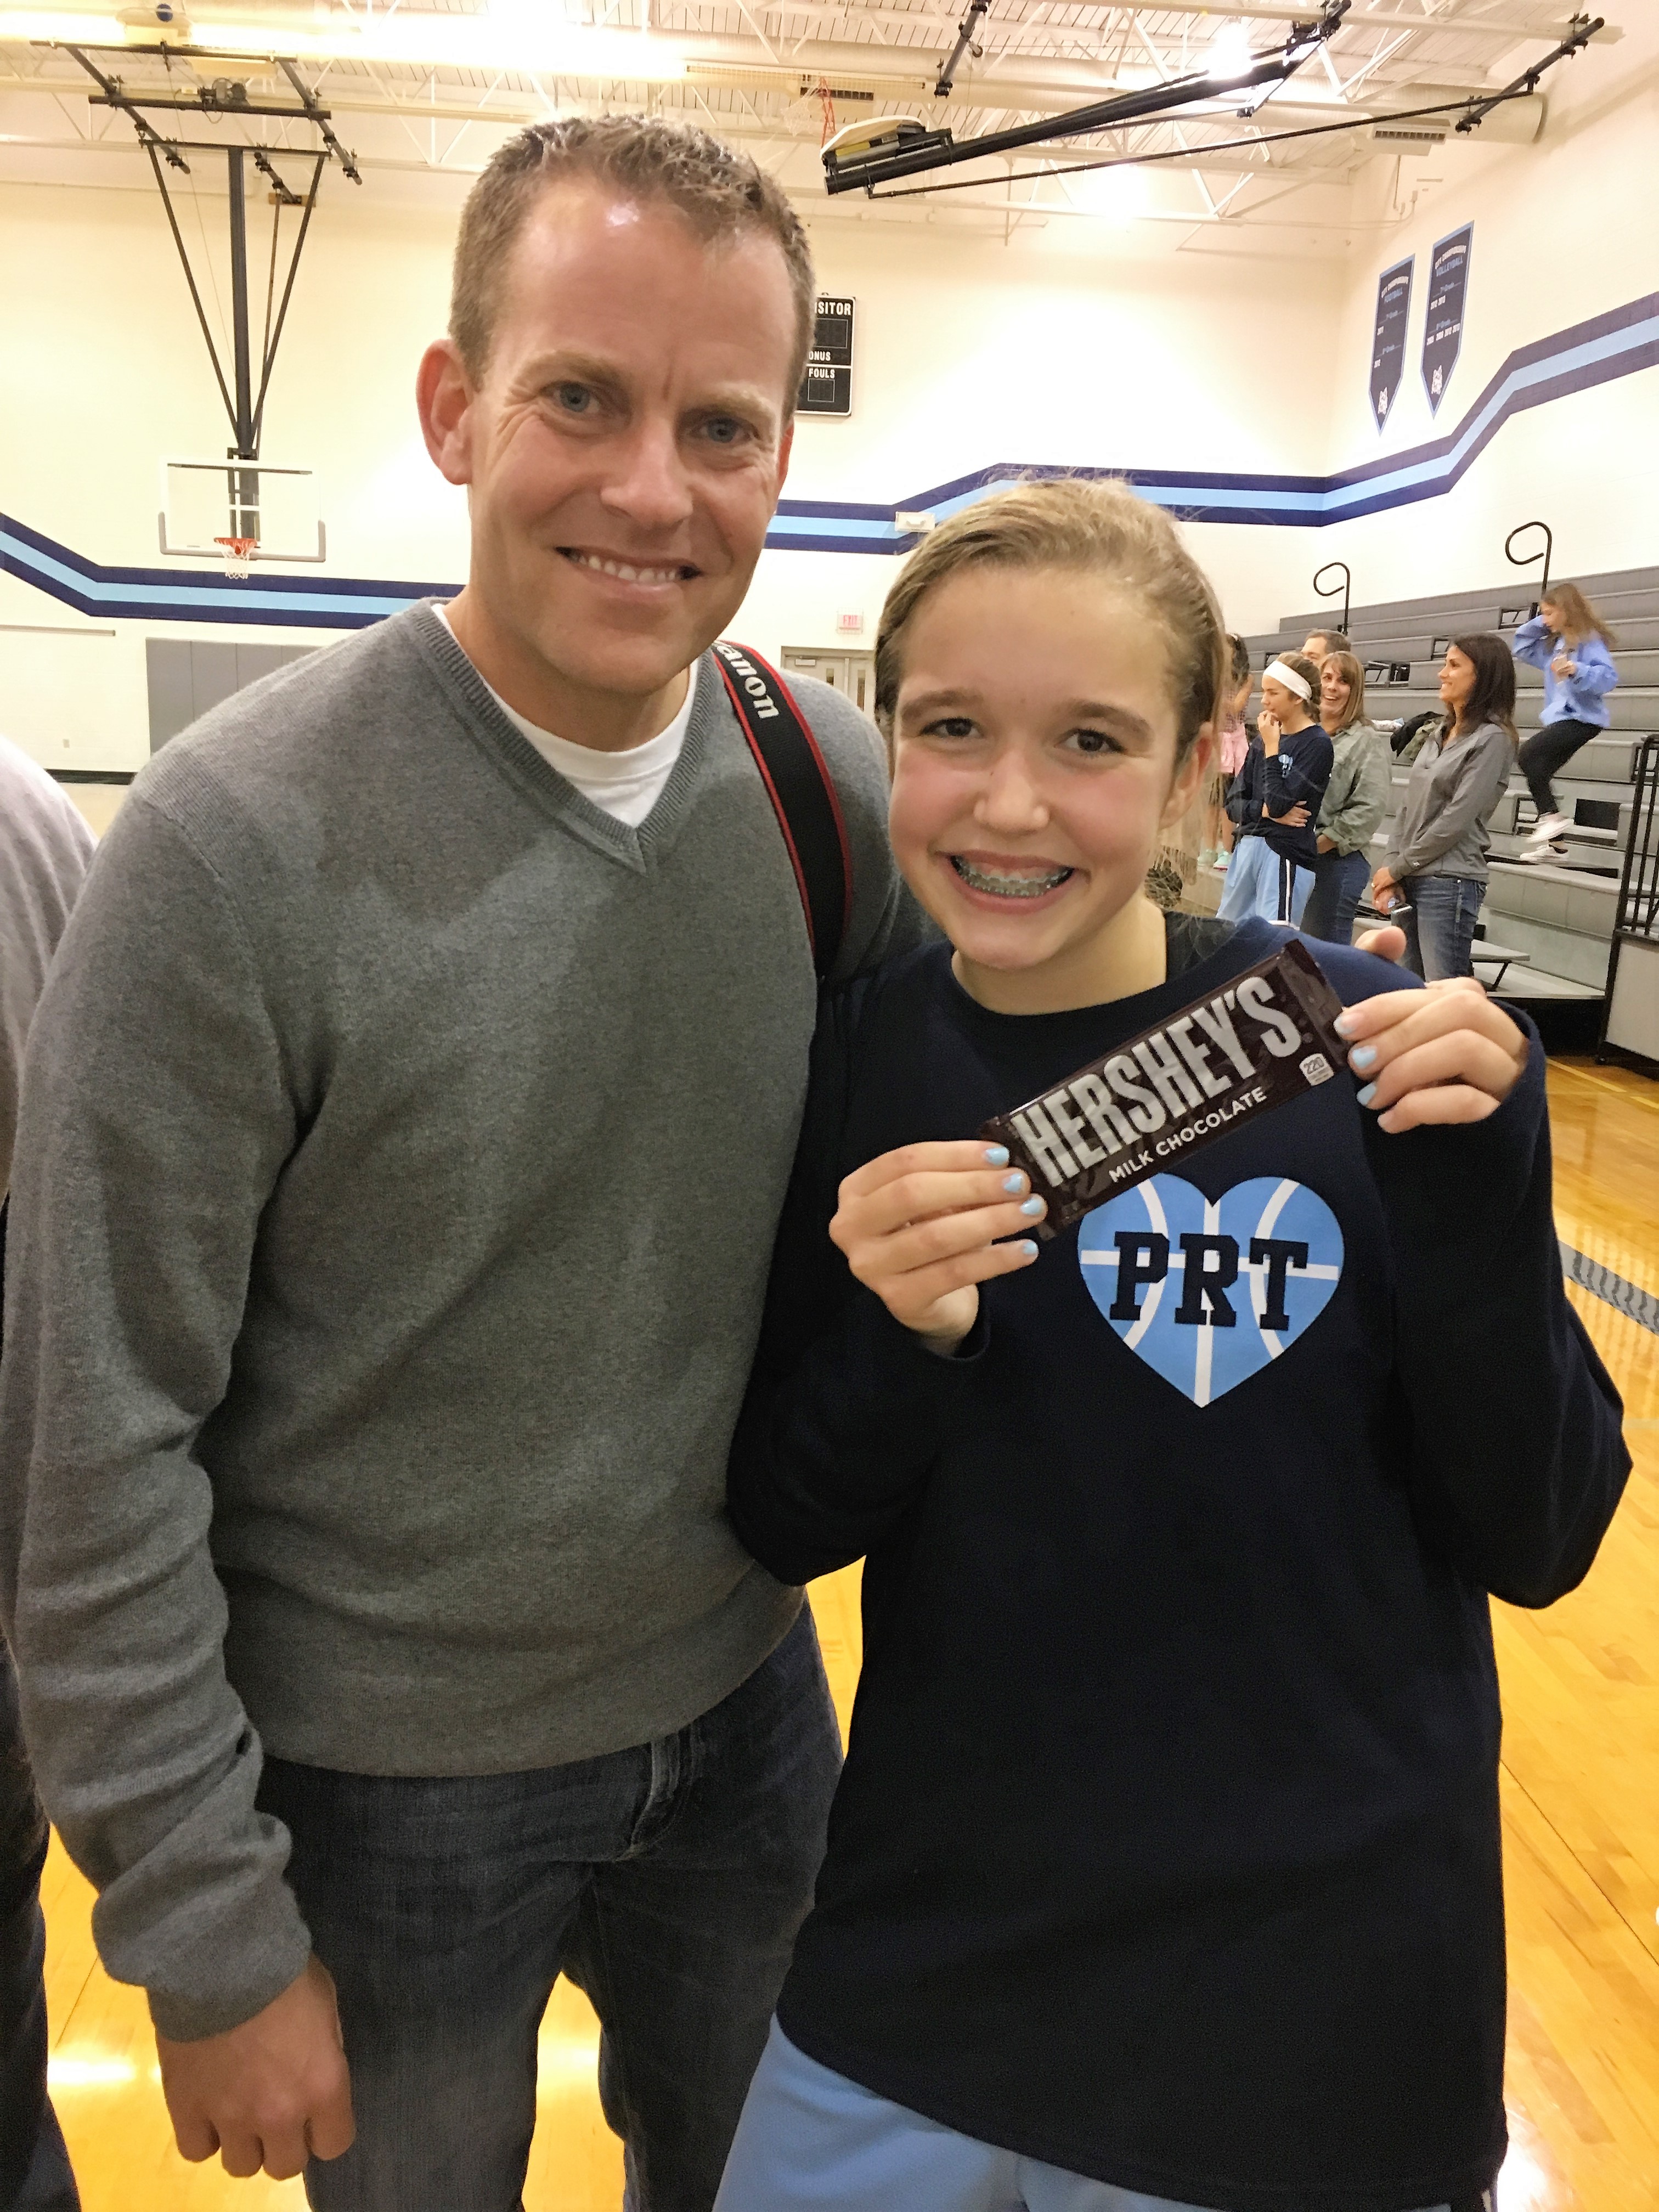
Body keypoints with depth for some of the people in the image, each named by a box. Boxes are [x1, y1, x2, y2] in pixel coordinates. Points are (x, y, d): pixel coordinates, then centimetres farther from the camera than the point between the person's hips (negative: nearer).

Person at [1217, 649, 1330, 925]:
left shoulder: (1317, 744, -8)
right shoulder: (1262, 739, 10)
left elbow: (1279, 803, -18)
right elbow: (1234, 802, 9)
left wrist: (1272, 748, -10)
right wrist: (1264, 811, -11)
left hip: (1285, 854, -7)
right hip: (1247, 847, 7)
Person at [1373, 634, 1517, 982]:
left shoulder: (1493, 739, -9)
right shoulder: (1440, 733, 15)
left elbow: (1455, 820, -14)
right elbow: (1407, 807, 11)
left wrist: (1397, 868, -8)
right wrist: (1392, 869, 1)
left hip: (1450, 883, -8)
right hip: (1410, 879, 8)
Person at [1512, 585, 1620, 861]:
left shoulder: (1590, 640, -11)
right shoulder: (1553, 644, 14)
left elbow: (1608, 676, -20)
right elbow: (1521, 649, 25)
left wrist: (1577, 670, -35)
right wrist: (1538, 623, 12)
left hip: (1582, 718, -9)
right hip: (1560, 718, 10)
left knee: (1528, 754, -25)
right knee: (1540, 773, 9)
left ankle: (1551, 815, -20)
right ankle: (1555, 845, 15)